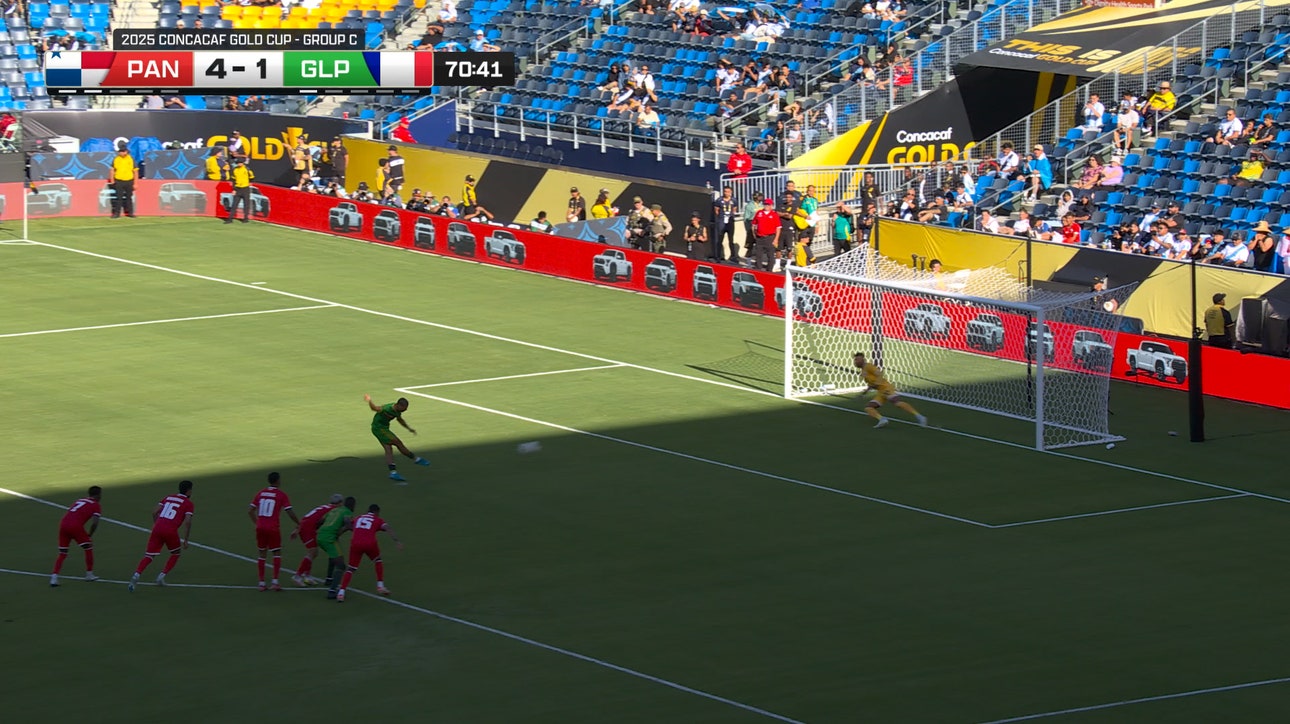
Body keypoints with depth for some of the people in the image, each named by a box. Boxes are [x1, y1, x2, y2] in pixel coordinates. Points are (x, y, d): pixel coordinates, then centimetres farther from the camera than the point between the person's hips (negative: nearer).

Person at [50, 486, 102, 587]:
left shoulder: (80, 500, 29)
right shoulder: (96, 506, 10)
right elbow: (94, 523, -4)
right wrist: (89, 535, 12)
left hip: (63, 524, 5)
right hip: (76, 526, -5)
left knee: (62, 554, 12)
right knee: (88, 549, 17)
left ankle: (54, 577, -1)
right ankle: (89, 574, 23)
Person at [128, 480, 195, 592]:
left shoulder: (168, 498, 22)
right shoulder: (188, 503, 7)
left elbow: (154, 512, 14)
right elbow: (188, 521, -5)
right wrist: (185, 540, 1)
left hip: (157, 528, 4)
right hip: (171, 531, -4)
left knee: (148, 556, 4)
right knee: (176, 554, 22)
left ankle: (136, 575, -20)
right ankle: (161, 576, 10)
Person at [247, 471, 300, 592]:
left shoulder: (260, 493, 9)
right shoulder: (281, 495, -4)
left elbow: (250, 511, 10)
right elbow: (290, 512, -8)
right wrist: (298, 523, 8)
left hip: (260, 527, 4)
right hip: (273, 528, -4)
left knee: (262, 554, 13)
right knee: (277, 554, 7)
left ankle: (261, 583, 12)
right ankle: (275, 582, -5)